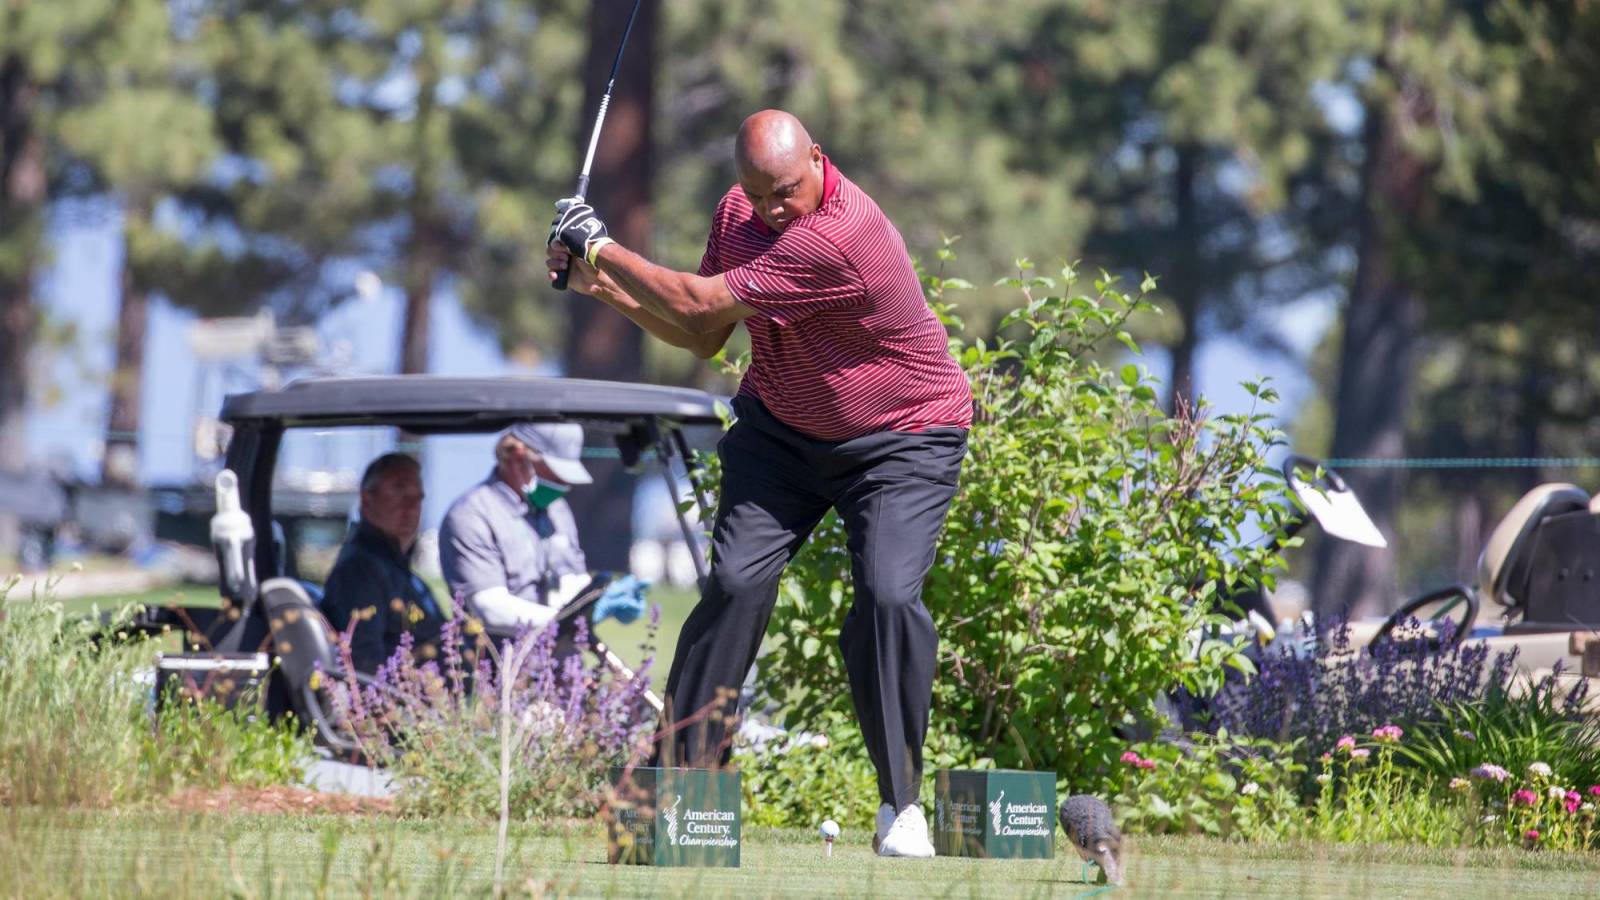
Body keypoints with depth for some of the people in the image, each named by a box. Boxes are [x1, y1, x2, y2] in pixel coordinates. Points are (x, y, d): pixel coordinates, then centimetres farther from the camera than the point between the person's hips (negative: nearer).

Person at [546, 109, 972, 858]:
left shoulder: (839, 236, -32)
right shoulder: (737, 211, -5)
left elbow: (700, 303, -27)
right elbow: (701, 337, 2)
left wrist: (602, 248, -16)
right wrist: (600, 283, -9)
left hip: (902, 438, -6)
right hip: (781, 430, 6)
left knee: (889, 597, -21)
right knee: (736, 583, -11)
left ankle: (901, 804, -8)